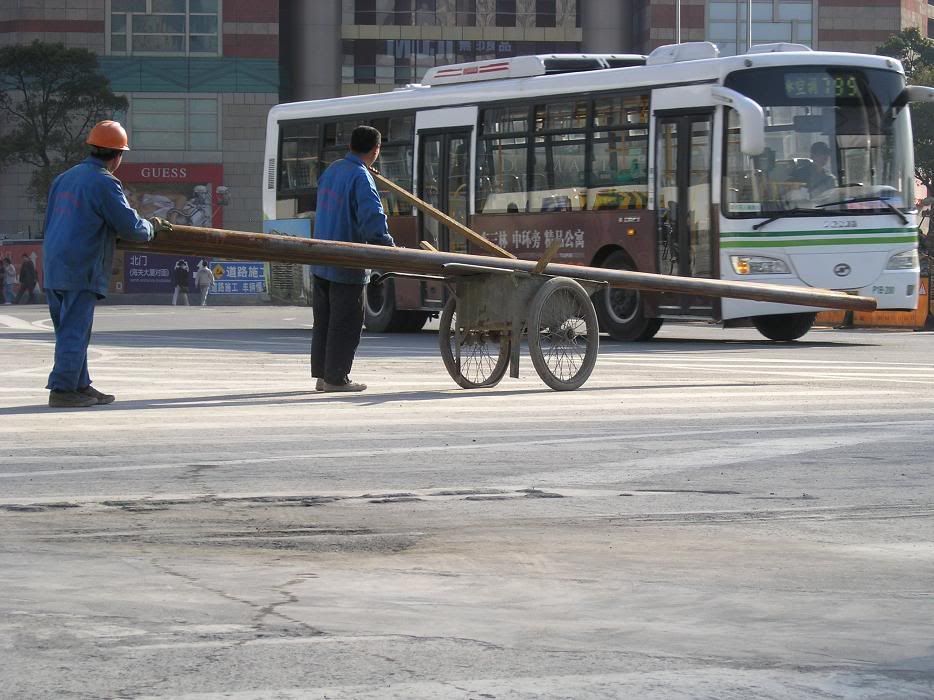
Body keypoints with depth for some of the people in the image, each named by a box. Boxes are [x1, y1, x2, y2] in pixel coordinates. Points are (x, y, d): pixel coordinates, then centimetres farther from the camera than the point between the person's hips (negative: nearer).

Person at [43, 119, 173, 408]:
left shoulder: (64, 178, 15)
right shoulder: (104, 183, -11)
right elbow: (130, 226, -10)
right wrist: (151, 227, 12)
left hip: (53, 268, 8)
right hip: (81, 271, -8)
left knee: (70, 331, 14)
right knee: (75, 332, -4)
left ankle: (80, 386, 20)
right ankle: (63, 390, -5)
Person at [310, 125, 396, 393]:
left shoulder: (332, 170, 9)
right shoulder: (361, 178, -17)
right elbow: (372, 220, -26)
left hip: (321, 261, 8)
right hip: (346, 266, -8)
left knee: (324, 320, 14)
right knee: (345, 323, 0)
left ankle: (322, 375, 17)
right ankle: (336, 378, 2)